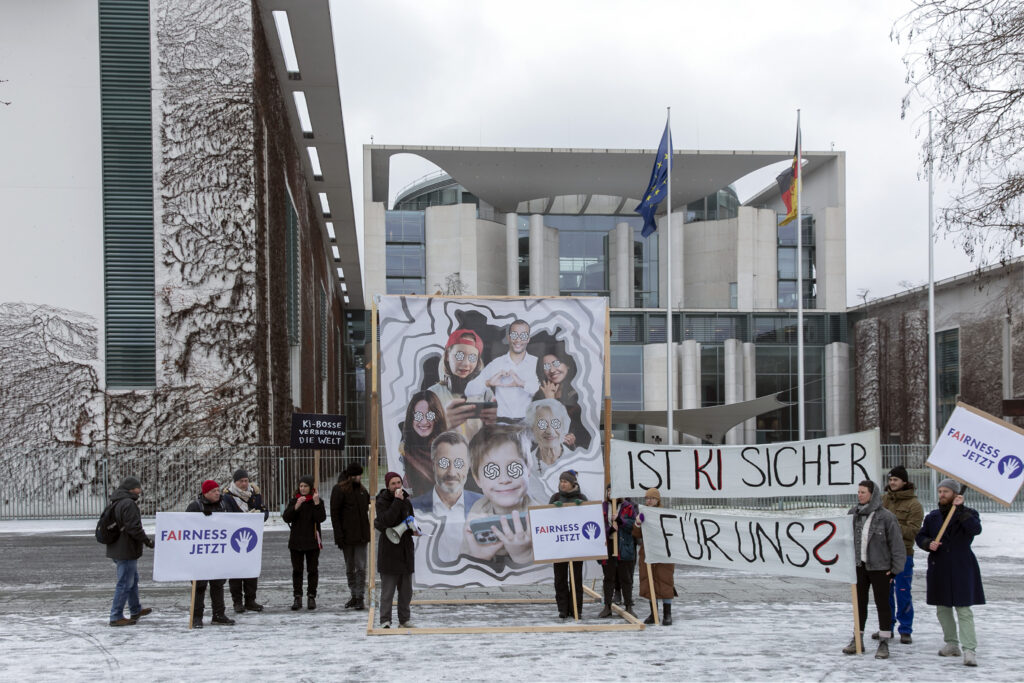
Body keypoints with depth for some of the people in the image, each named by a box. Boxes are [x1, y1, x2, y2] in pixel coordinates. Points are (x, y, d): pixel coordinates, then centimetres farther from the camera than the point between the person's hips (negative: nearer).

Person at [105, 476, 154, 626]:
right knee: (125, 583, -4)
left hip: (117, 550, 11)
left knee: (133, 580, 23)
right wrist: (147, 540, -12)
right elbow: (134, 527, -25)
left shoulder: (116, 503, 13)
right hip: (126, 551, -11)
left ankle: (136, 610, 36)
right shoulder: (128, 504, -20)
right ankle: (116, 617, 0)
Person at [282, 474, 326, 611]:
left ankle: (311, 596, 7)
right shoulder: (294, 501, 7)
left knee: (312, 569, 1)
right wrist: (296, 506, -18)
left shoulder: (317, 501, 1)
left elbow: (321, 518, -13)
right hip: (296, 541, 2)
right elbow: (286, 518, -5)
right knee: (297, 570, 3)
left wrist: (317, 503, -23)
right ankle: (297, 597, 6)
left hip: (312, 541, -2)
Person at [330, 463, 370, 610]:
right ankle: (353, 597, 17)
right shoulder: (339, 490, -5)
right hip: (347, 536, -3)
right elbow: (334, 514, -8)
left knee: (361, 567, -6)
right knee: (350, 569, 8)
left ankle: (360, 598, -8)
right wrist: (339, 536, -14)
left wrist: (368, 533, 14)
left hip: (361, 536, 3)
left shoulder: (362, 490, 12)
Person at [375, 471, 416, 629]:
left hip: (405, 550, 6)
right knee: (387, 589, -6)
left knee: (406, 589, 9)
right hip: (389, 550, -6)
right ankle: (385, 621, -2)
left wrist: (413, 529, 2)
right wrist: (397, 501, -24)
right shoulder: (382, 502, -7)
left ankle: (405, 620, 17)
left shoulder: (406, 502, 11)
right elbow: (386, 521, -24)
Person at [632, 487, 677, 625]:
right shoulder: (643, 514, 10)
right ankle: (653, 614, 14)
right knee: (649, 583, 6)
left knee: (664, 582, -3)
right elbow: (636, 535, 5)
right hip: (647, 553, 4)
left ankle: (667, 614, 2)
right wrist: (638, 524, -14)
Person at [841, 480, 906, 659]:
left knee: (882, 604, 4)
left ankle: (884, 643, 11)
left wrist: (895, 568, -8)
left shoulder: (886, 517, -11)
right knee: (859, 603, 12)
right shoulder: (853, 514, 3)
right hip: (859, 566, 5)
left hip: (879, 567, -5)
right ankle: (857, 640, 22)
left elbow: (896, 543, -8)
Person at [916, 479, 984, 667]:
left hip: (961, 569, -5)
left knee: (964, 610, -10)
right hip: (938, 570, 5)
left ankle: (970, 650, -12)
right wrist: (928, 544, -8)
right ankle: (951, 644, 25)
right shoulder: (933, 517, 11)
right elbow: (920, 536, 14)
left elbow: (975, 529, -21)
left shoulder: (968, 514, -1)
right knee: (942, 609, 12)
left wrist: (959, 509, -21)